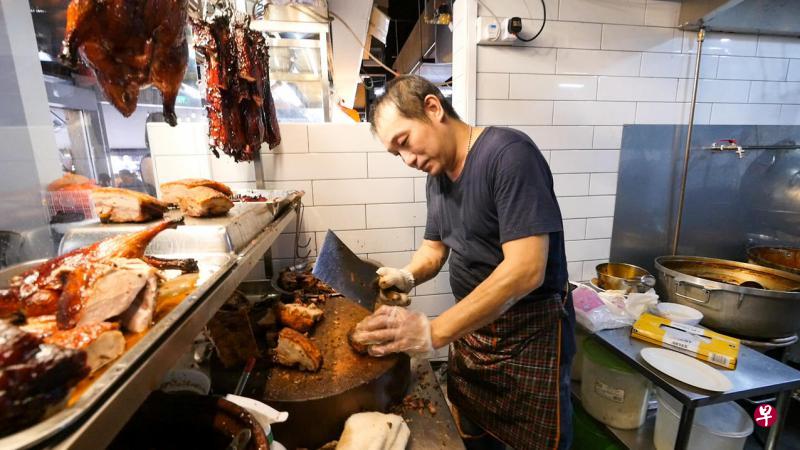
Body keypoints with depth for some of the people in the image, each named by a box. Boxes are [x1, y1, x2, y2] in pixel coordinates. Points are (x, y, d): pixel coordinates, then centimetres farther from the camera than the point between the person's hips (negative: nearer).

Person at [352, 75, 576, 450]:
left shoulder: (508, 153, -22)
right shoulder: (437, 175, 4)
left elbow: (525, 270, -29)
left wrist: (434, 332, -31)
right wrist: (407, 276, -10)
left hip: (530, 332, -6)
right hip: (470, 325, 7)